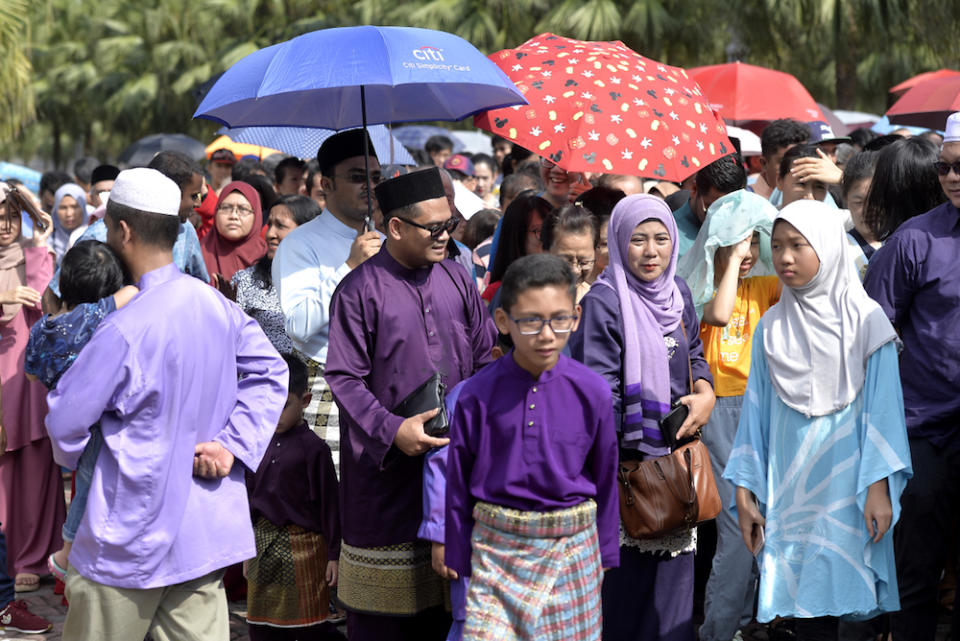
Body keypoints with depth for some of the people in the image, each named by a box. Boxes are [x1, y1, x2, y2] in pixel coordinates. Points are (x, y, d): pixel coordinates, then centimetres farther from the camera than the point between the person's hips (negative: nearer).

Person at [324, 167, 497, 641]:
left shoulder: (456, 280, 8)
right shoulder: (359, 291, -8)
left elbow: (485, 358, 14)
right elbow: (344, 378, -11)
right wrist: (392, 430, -23)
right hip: (385, 465, -4)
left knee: (442, 601, 10)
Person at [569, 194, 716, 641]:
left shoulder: (677, 292, 7)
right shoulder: (604, 302, -13)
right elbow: (600, 392, -14)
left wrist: (705, 392, -3)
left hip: (678, 453, 6)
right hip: (629, 459, -6)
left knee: (674, 568, 13)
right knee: (627, 575, -1)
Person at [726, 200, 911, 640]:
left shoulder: (865, 320, 0)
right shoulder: (771, 328, 10)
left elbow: (883, 406, -3)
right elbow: (757, 411, 11)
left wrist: (879, 486, -10)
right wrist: (745, 492, 8)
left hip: (847, 487, -2)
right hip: (790, 487, 3)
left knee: (845, 598, -8)